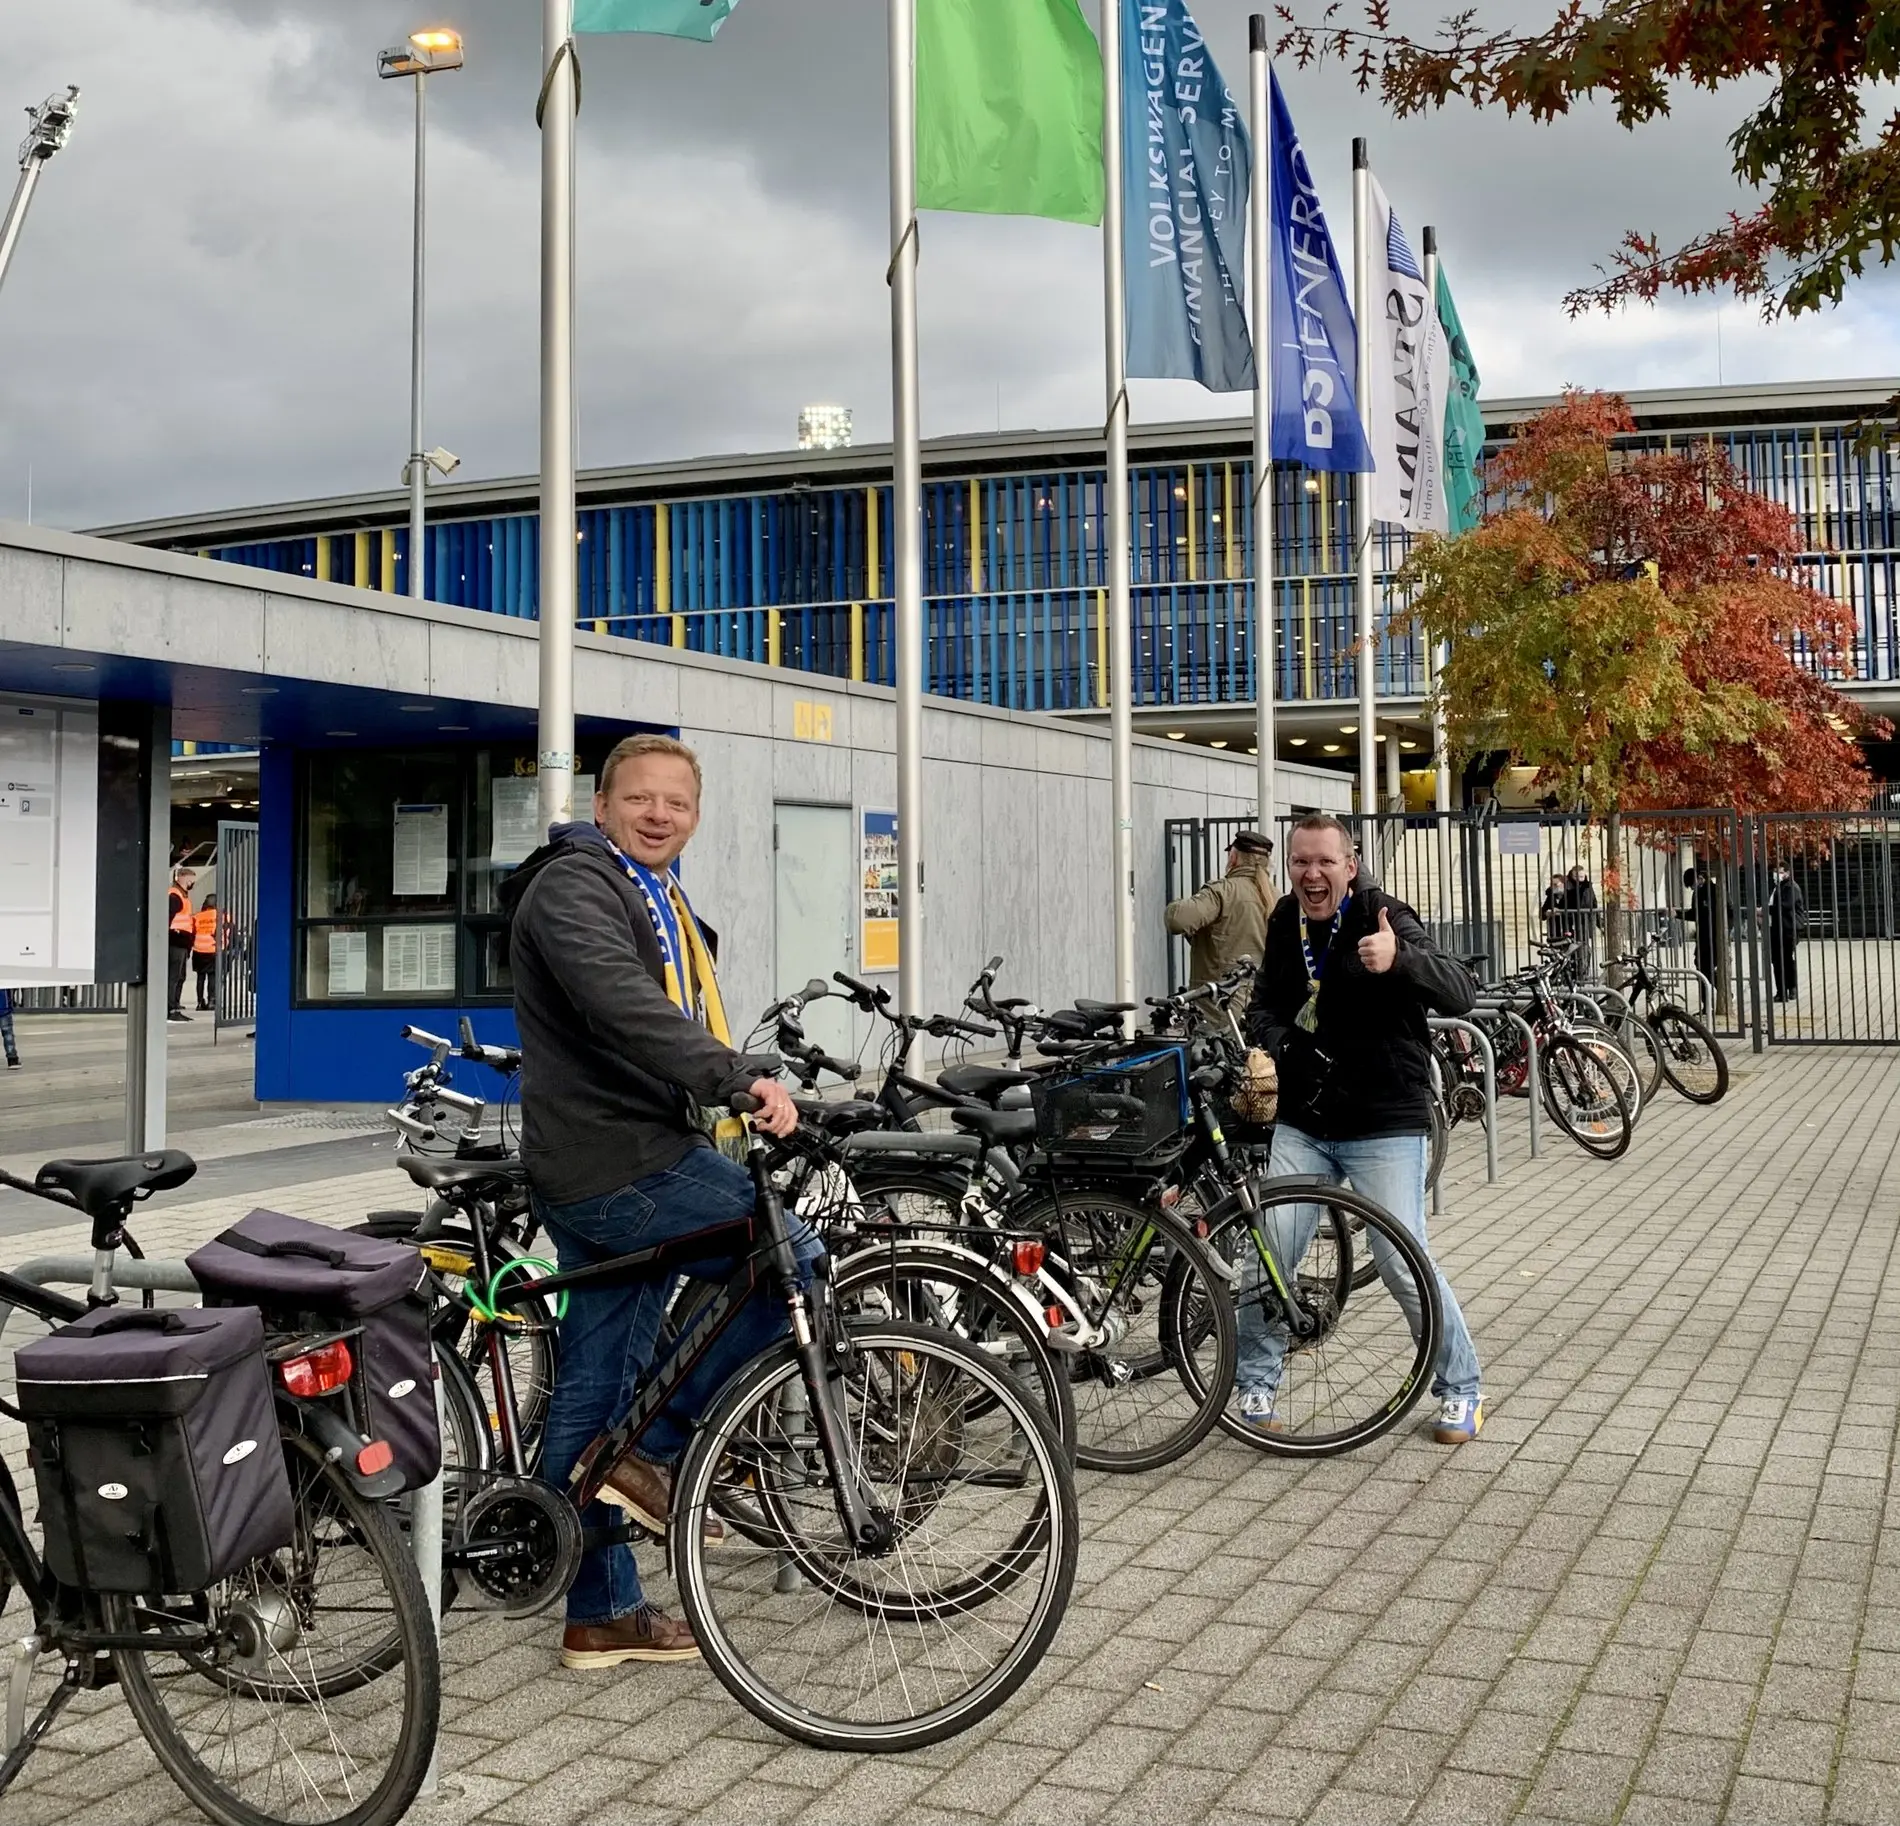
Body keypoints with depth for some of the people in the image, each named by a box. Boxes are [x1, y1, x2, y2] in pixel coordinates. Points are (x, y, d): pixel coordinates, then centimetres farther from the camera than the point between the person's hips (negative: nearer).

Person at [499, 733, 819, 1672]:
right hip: (619, 1171, -10)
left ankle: (603, 1617, 20)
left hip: (625, 1168, 10)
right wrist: (740, 1078, -37)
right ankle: (655, 1451, -4)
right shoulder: (575, 883, -11)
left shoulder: (660, 903, 22)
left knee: (594, 1399, 12)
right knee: (791, 1258, -12)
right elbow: (621, 1005, -29)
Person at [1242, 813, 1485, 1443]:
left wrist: (1399, 958, -43)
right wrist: (1273, 1042, -5)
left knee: (1403, 1264, -7)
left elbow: (1461, 993, -23)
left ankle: (1461, 1388, 14)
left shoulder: (1384, 919, -12)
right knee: (1267, 1255, -2)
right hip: (1303, 1124, 5)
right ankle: (1255, 1383, 17)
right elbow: (1265, 1005, 19)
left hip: (1385, 1128, -5)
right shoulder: (1285, 924, 6)